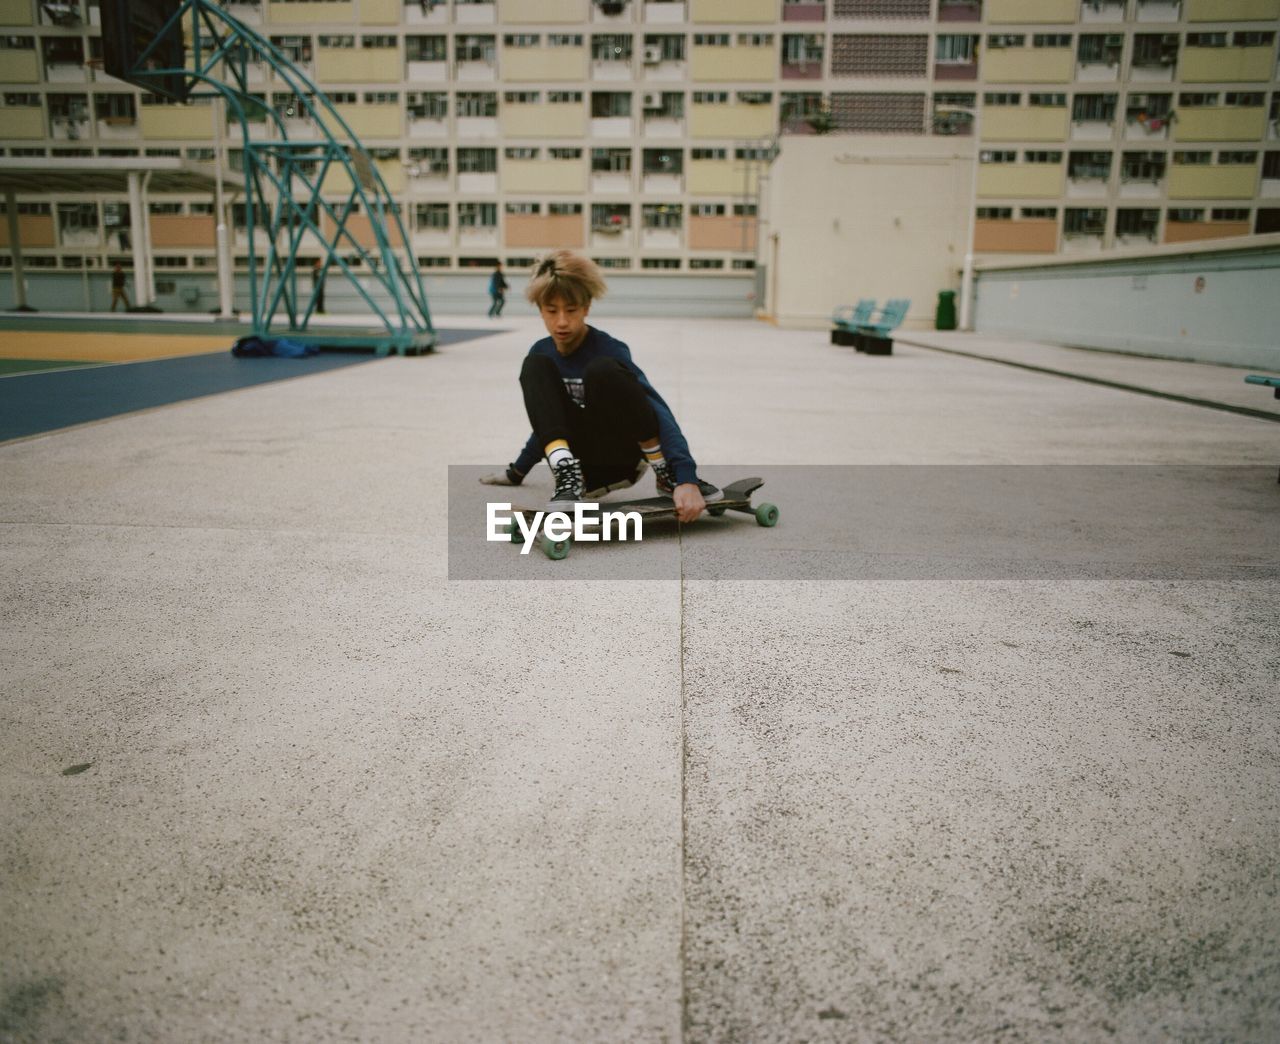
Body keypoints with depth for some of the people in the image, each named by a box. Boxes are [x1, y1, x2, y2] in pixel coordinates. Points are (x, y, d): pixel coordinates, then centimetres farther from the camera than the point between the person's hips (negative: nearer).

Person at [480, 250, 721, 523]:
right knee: (535, 366, -18)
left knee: (603, 370, -33)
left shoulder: (609, 350, -15)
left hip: (620, 456, -4)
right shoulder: (541, 353, 4)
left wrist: (685, 477, -42)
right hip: (577, 463, 4)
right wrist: (518, 470, 26)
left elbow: (658, 411, -28)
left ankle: (667, 475, -19)